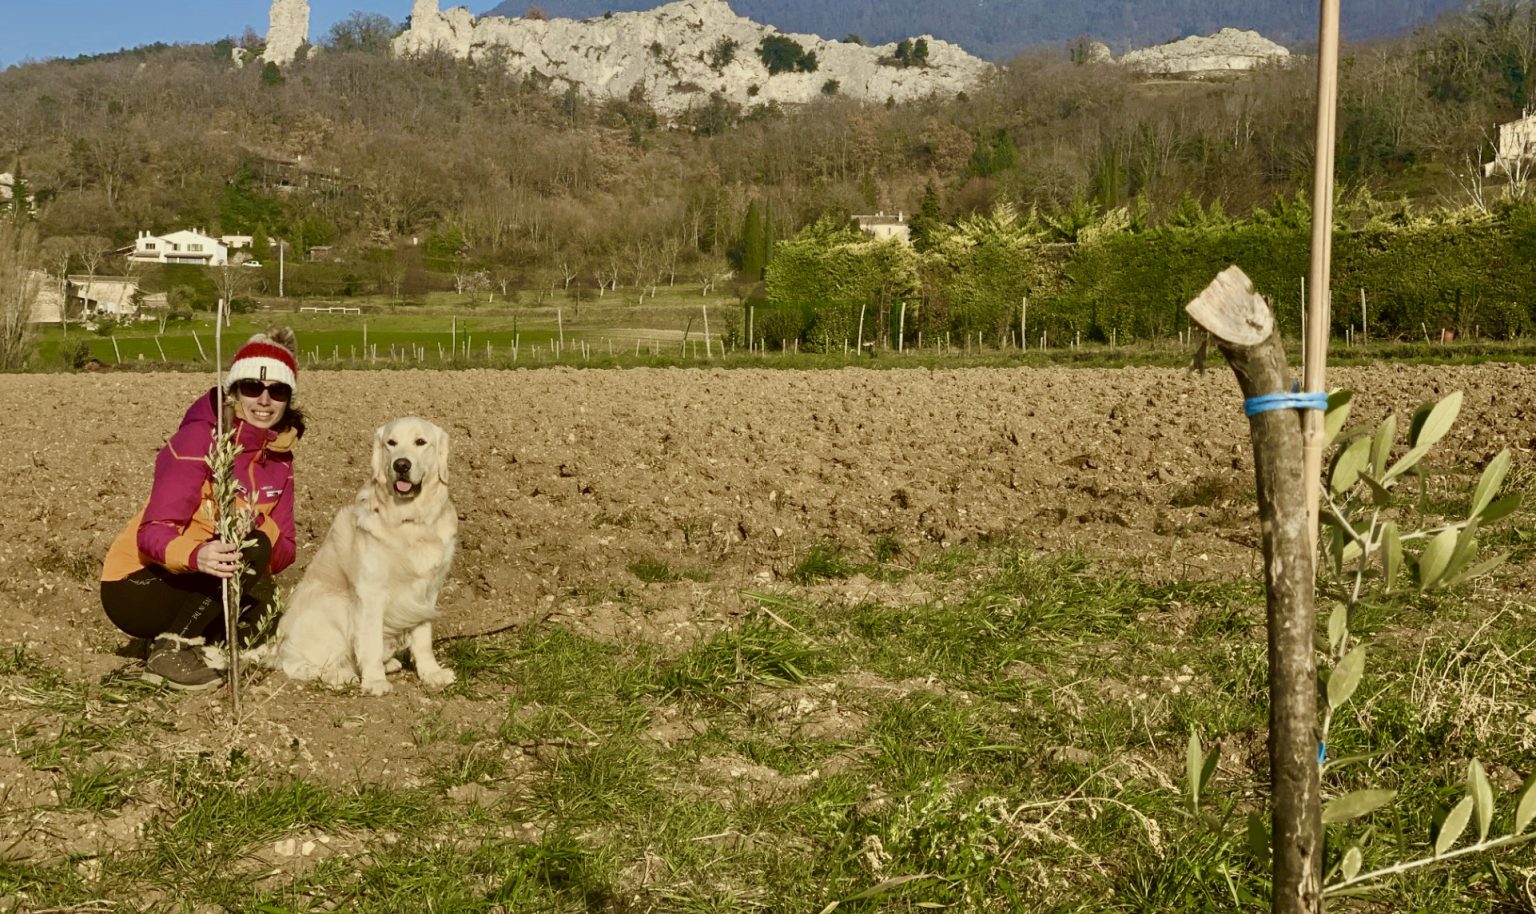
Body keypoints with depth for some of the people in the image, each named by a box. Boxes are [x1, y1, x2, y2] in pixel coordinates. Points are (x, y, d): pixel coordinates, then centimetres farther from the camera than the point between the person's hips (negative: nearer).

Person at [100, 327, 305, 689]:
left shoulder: (278, 453, 2)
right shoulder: (200, 438, -18)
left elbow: (282, 546, -1)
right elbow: (153, 533, -25)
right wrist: (197, 555, -47)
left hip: (191, 587, 7)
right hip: (135, 586, -7)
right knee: (253, 548, -26)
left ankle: (193, 640, 5)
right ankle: (170, 651, -19)